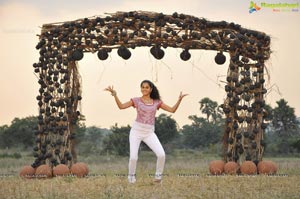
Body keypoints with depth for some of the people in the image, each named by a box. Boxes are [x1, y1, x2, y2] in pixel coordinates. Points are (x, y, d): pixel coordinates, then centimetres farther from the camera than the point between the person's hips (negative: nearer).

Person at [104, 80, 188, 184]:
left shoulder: (156, 102, 6)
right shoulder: (136, 100, 1)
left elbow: (172, 110, 3)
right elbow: (121, 106, -9)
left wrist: (179, 99, -10)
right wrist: (115, 95, -22)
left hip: (149, 133, 1)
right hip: (136, 131, -1)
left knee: (161, 154, -16)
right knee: (133, 157, -13)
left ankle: (158, 175, 9)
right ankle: (131, 176, 17)